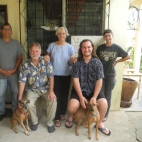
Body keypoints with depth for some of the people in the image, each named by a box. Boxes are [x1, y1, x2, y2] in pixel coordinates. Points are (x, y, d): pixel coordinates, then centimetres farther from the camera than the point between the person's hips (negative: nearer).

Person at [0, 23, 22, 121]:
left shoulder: (16, 43, 4)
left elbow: (20, 58, 3)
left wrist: (14, 70, -7)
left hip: (13, 73, 1)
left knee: (15, 92, 7)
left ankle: (15, 110, 25)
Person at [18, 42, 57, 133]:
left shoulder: (46, 61, -8)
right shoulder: (25, 65, -8)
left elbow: (51, 76, -12)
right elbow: (22, 82, -9)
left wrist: (51, 91, -22)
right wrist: (20, 98, -13)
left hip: (46, 88, 0)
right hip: (32, 89, 1)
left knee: (53, 101, -25)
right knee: (29, 104, -24)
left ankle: (50, 122, 0)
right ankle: (34, 122, 7)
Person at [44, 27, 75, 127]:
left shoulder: (70, 47, -1)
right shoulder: (52, 45, -1)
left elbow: (70, 62, 2)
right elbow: (48, 57, 8)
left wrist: (72, 60, -21)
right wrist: (46, 58, -15)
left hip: (66, 75, 1)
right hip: (54, 74, -1)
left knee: (64, 95, 11)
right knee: (56, 95, 0)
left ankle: (62, 113, 32)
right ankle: (57, 118, 9)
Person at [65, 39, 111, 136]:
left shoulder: (97, 62, -3)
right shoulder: (77, 63, -3)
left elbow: (99, 81, -7)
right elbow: (75, 80, -9)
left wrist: (94, 97, -17)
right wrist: (81, 96, -18)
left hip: (94, 90, 1)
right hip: (79, 90, 0)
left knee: (104, 104, -25)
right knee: (72, 106, -25)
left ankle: (100, 123, 7)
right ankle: (71, 116, 15)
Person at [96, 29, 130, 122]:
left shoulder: (117, 48, -6)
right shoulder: (100, 47, -1)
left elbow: (128, 57, 4)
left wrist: (116, 62, 0)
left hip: (111, 75, -1)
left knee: (108, 95, 9)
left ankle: (105, 114, 23)